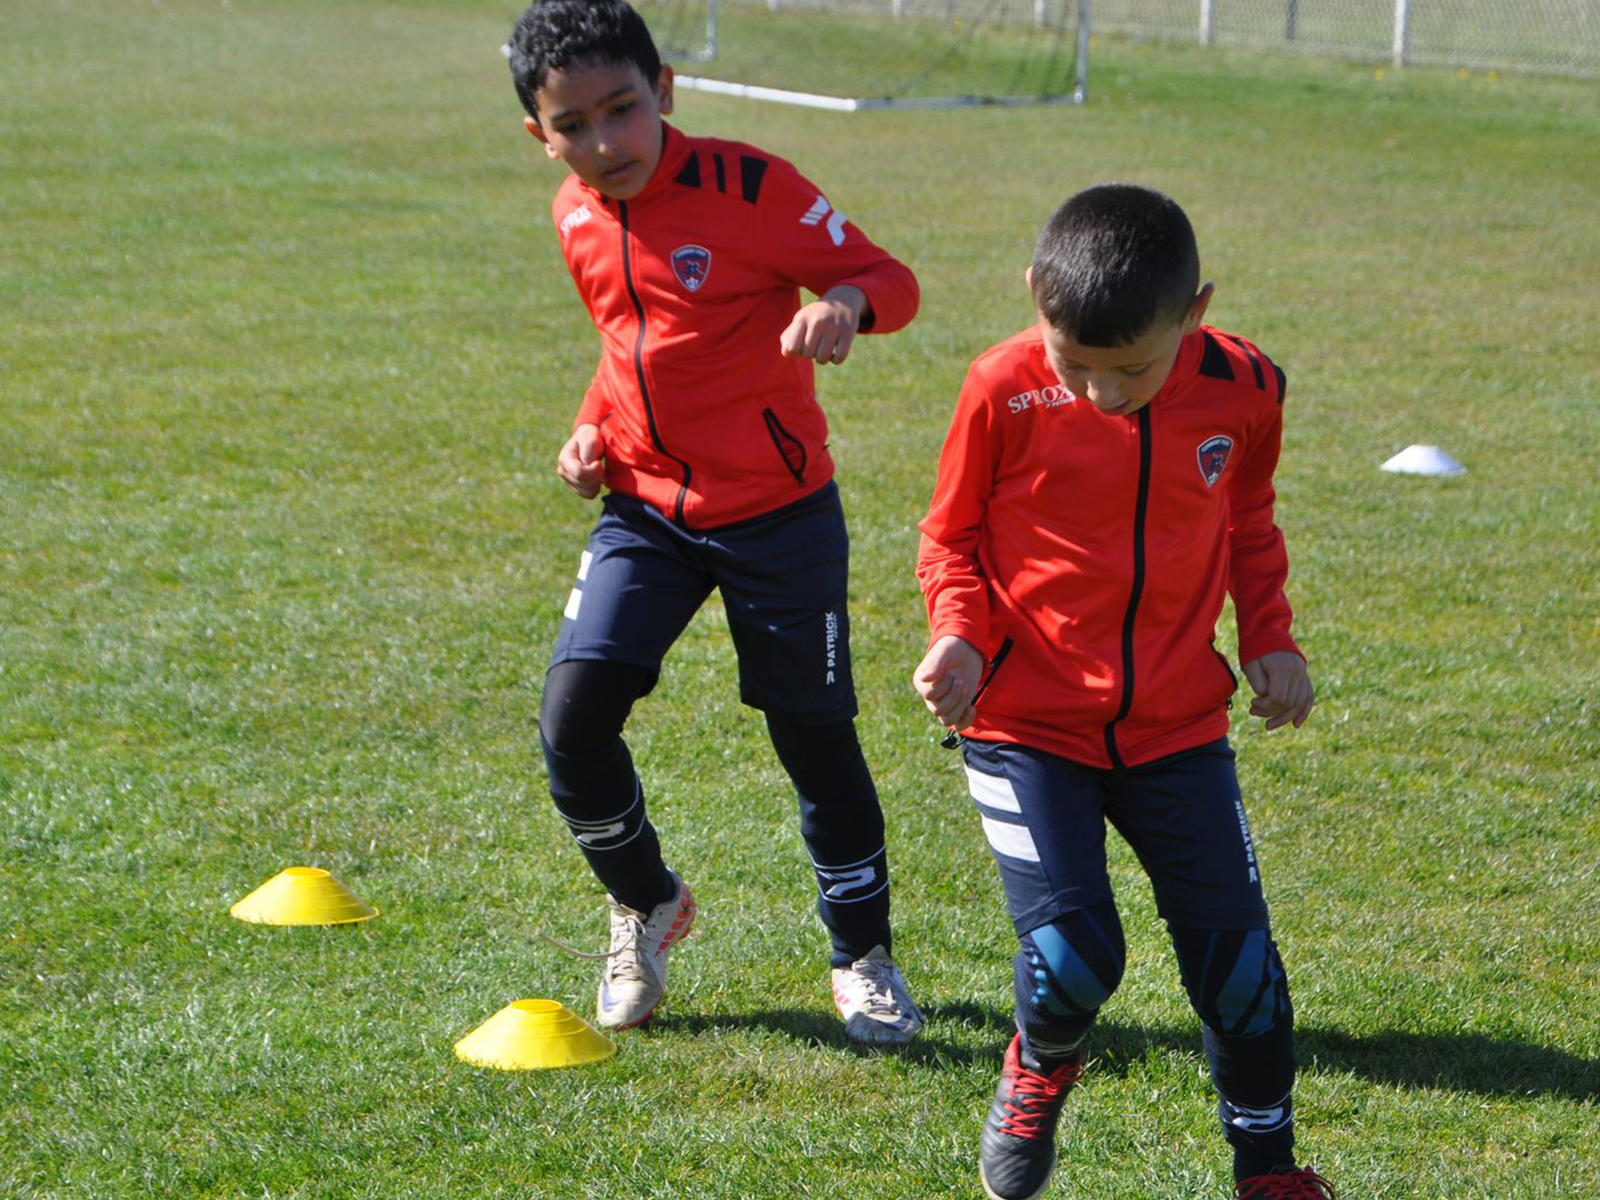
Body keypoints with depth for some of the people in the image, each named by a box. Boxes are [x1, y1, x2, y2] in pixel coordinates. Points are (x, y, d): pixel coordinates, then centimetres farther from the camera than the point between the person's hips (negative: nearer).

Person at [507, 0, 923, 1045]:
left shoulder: (750, 188, -16)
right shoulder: (577, 218, 2)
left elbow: (890, 277, -13)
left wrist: (847, 301, -35)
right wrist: (593, 428, 4)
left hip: (778, 511, -4)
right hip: (646, 509, 4)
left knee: (814, 732, 4)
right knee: (574, 714, -9)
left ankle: (864, 955, 24)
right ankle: (645, 905, 17)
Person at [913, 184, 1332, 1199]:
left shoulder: (1241, 391, -6)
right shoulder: (1006, 392, -15)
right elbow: (953, 534, 1)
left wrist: (1270, 641, 4)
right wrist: (960, 638, -15)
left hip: (1177, 724, 3)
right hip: (1026, 724, -2)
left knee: (1233, 945, 3)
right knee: (1071, 954, -14)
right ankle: (1041, 1066, 23)